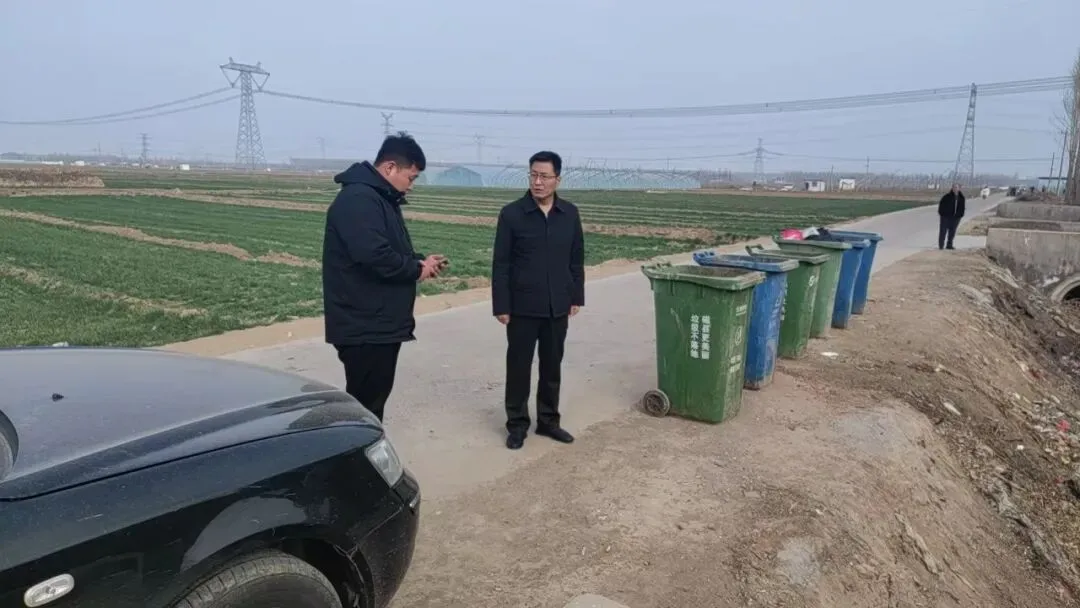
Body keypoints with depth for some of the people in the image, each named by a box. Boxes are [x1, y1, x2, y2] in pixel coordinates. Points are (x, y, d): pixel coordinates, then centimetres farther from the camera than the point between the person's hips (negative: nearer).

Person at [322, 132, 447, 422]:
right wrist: (416, 268, -16)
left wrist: (419, 261, 4)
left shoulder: (381, 198, 16)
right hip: (364, 326, -11)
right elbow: (375, 256, -30)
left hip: (382, 322, 11)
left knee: (375, 397, 18)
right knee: (365, 403, -4)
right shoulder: (358, 199, -18)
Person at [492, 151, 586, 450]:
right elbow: (500, 264, -7)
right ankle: (517, 424, 21)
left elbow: (576, 259, 9)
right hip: (522, 306, -3)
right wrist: (501, 305, -9)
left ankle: (548, 420, 28)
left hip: (558, 306, 3)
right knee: (518, 366, 7)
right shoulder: (511, 214, -8)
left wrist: (576, 297, 7)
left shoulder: (570, 213, 2)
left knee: (552, 366, 13)